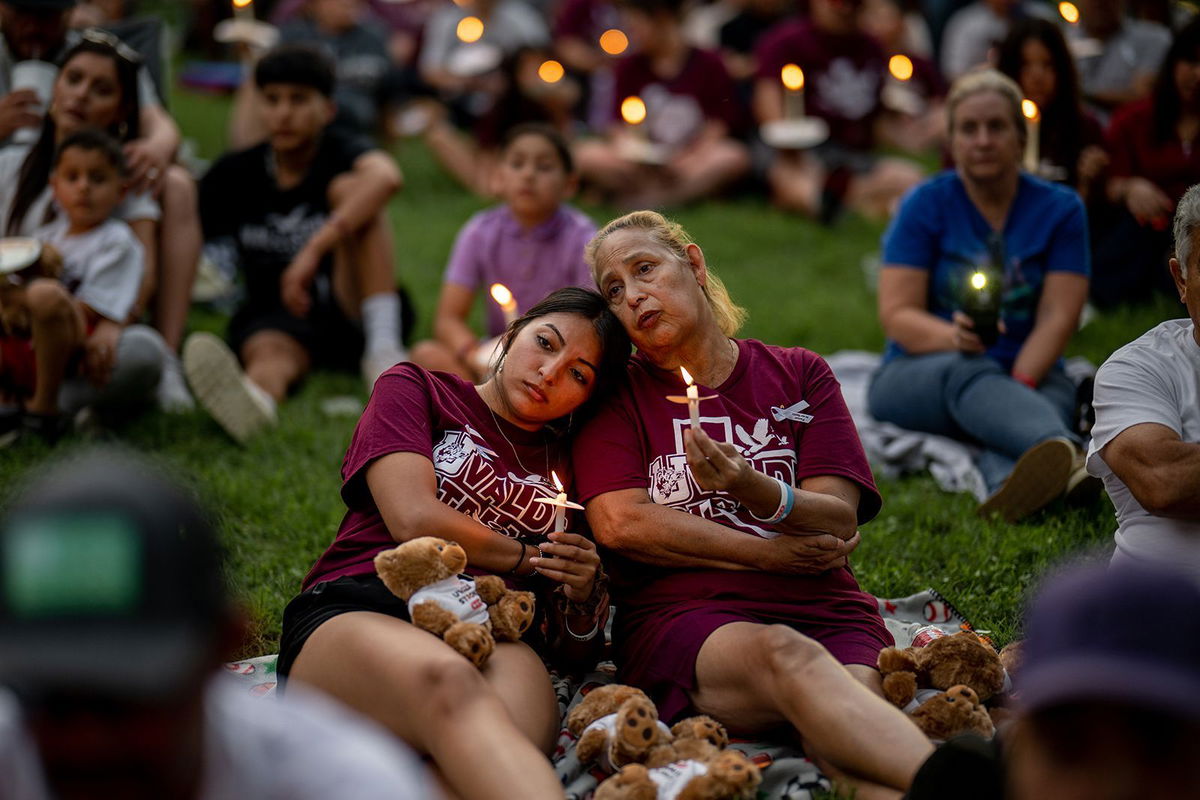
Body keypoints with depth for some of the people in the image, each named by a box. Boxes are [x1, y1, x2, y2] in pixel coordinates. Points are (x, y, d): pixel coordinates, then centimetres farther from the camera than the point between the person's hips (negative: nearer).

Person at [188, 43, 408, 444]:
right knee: (270, 351, -36)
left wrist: (314, 250, -42)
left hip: (351, 311, -1)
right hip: (276, 320, 1)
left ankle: (383, 348, -34)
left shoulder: (340, 154, -5)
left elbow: (385, 177, -30)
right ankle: (253, 400, -75)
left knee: (349, 188, -20)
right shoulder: (235, 174, 8)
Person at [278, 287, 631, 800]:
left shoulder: (569, 467, 31)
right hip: (358, 613, -3)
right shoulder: (415, 389, 22)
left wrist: (582, 594, 4)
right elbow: (413, 518, 2)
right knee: (450, 684, -44)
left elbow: (576, 650, 27)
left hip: (496, 638, 3)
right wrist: (529, 557, 13)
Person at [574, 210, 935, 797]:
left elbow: (839, 521, 6)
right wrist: (770, 555, -1)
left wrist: (753, 489, -16)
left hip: (822, 609, 3)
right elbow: (618, 522, 0)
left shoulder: (798, 375, 19)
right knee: (785, 656, -39)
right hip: (680, 615, -3)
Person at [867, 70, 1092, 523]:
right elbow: (896, 314, -8)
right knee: (970, 376, -37)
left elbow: (1058, 316, -5)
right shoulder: (926, 205, 0)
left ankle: (1011, 489, -71)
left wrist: (1017, 387, -23)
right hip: (922, 373, -1)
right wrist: (954, 337, -30)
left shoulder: (1061, 208, 4)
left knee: (1055, 400, -35)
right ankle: (1067, 455, -69)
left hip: (1028, 372, 2)